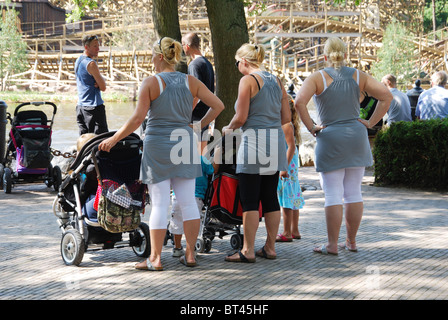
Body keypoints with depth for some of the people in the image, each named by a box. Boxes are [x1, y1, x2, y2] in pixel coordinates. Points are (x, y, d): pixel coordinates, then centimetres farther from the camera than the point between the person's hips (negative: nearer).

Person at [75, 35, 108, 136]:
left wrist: (97, 83, -2)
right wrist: (101, 81, 6)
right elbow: (103, 87, -13)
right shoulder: (91, 64, -14)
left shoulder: (78, 60, 14)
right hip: (94, 106, -9)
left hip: (80, 106, 9)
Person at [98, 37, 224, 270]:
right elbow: (218, 106, 5)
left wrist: (113, 139, -3)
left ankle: (155, 258, 3)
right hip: (184, 143, 4)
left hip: (158, 145, -4)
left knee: (159, 204, -1)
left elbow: (137, 119, -12)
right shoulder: (190, 82, 5)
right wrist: (199, 126, 16)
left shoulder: (151, 83, -7)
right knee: (188, 202, 8)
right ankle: (190, 254, 12)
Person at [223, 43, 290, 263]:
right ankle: (270, 247, 15)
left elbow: (241, 117, -11)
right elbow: (286, 117, 13)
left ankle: (248, 250, -3)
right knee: (270, 197, 11)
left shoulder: (248, 80, -7)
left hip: (255, 140, -7)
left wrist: (228, 129, 8)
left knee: (249, 199, -4)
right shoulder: (276, 81, 14)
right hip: (276, 140, 7)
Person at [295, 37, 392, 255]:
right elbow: (386, 96, 0)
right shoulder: (358, 77, 5)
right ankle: (351, 241, 18)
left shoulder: (318, 78, -6)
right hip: (357, 138, 4)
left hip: (330, 139, -4)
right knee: (354, 192, 11)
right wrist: (370, 123, 2)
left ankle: (332, 245, 2)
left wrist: (311, 128, -11)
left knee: (333, 194, -1)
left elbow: (299, 102, -21)